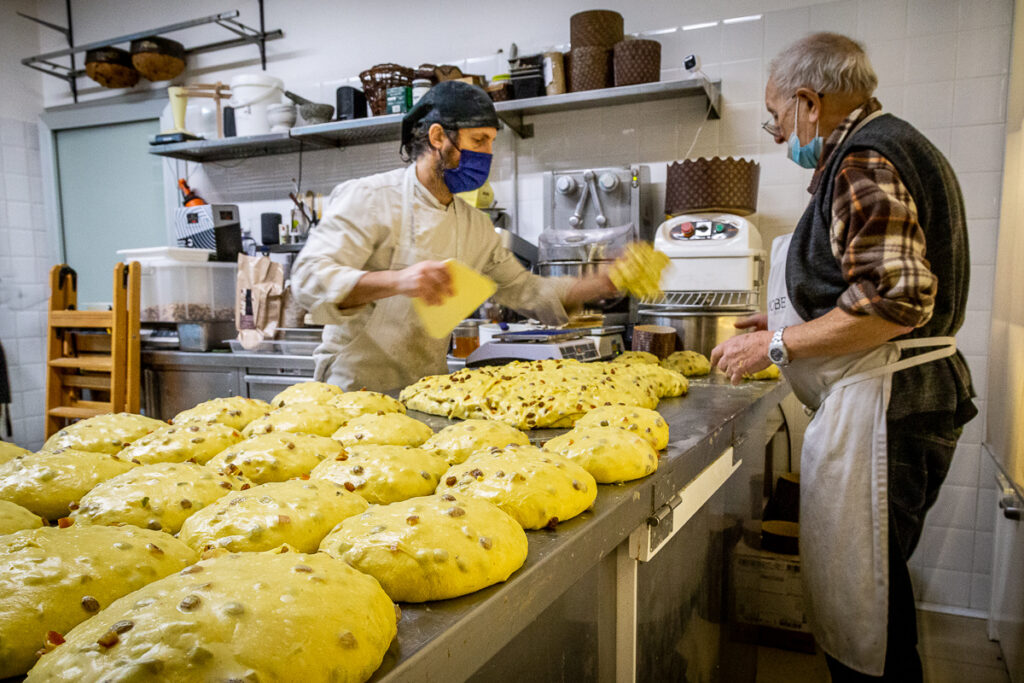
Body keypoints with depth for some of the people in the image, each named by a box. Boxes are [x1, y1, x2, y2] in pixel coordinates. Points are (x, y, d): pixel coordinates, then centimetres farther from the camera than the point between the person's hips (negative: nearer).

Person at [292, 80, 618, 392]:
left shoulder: (477, 226, 11)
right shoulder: (368, 199, -9)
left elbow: (523, 289, 18)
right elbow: (310, 278, -21)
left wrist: (603, 283, 5)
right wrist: (396, 281, -38)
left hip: (429, 389, 6)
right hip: (358, 389, -5)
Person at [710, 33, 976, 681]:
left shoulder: (863, 163, -15)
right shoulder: (889, 146, 18)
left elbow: (894, 302, -25)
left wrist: (777, 344, -16)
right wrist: (792, 324, 20)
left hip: (883, 402, -11)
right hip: (894, 394, 11)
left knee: (860, 594, 2)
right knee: (876, 580, 22)